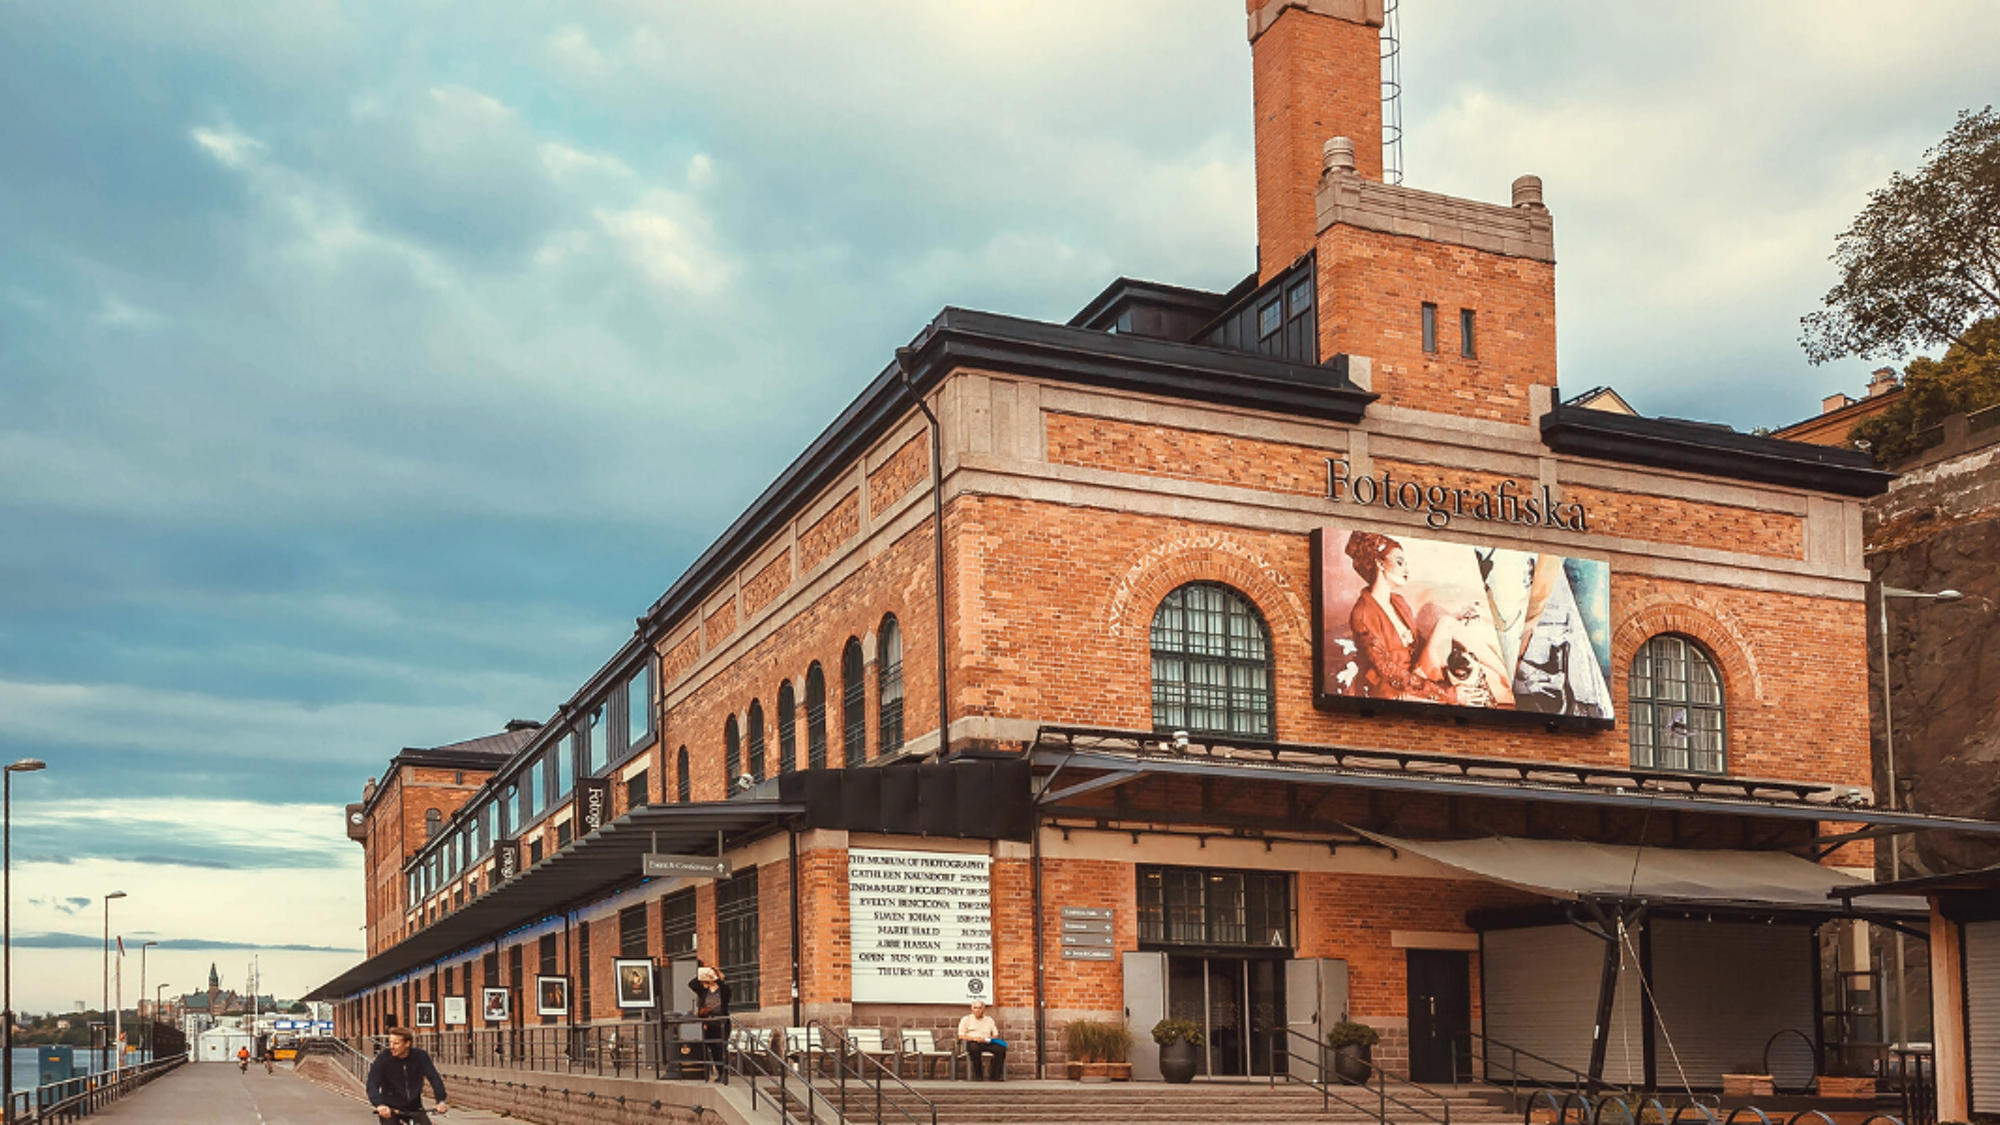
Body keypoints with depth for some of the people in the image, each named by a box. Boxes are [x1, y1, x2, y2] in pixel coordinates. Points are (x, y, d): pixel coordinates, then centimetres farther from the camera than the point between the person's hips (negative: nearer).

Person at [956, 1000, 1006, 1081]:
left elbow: (996, 1035, 17)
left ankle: (994, 1076, -26)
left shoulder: (989, 1020, 24)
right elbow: (961, 1036, 5)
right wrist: (974, 1038, -12)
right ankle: (976, 1075, -29)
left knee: (1001, 1049, -30)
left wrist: (987, 1039, -6)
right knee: (974, 1048, -41)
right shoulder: (966, 1019, 16)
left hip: (987, 1043, 2)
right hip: (972, 1042, -2)